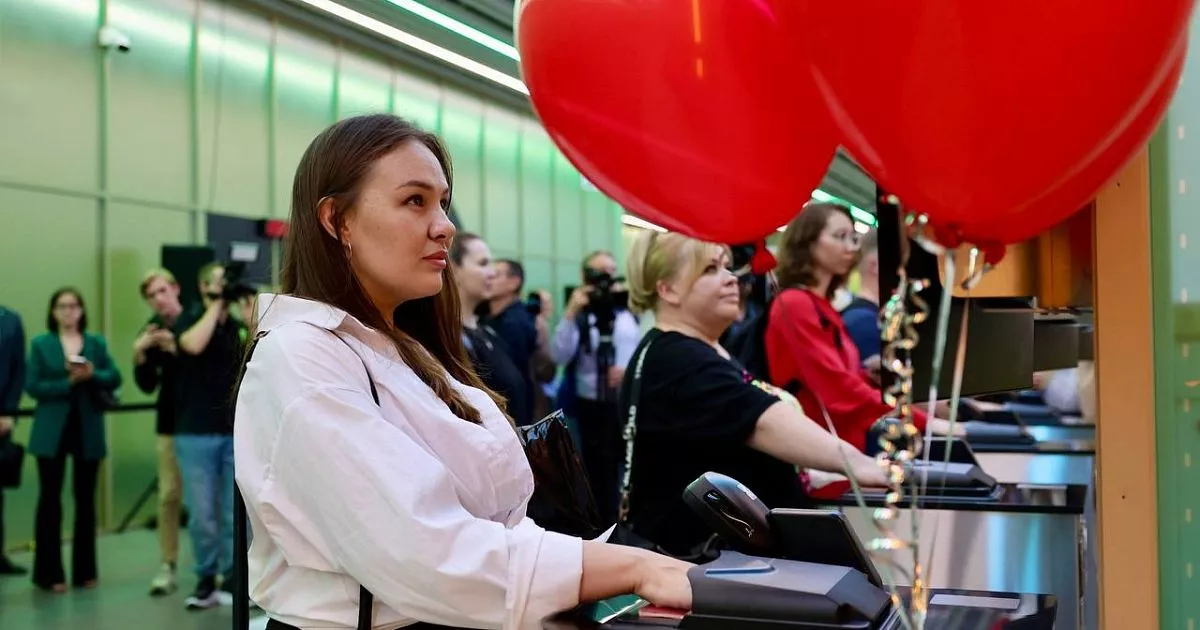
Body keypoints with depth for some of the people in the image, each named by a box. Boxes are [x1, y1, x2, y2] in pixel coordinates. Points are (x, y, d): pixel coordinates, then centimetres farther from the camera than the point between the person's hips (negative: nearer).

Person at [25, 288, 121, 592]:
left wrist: (93, 375, -20)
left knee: (86, 499, 9)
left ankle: (85, 570, 18)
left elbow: (115, 379, -1)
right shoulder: (40, 344, 1)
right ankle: (49, 573, 6)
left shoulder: (97, 343, 8)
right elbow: (33, 386, -7)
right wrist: (68, 383, -19)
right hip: (52, 431, -2)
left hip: (88, 430, 2)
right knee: (50, 499, -1)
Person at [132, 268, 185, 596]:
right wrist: (140, 354, -13)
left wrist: (177, 350, -23)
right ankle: (168, 566, 8)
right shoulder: (151, 332, 5)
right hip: (170, 423, 3)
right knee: (169, 495, 1)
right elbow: (147, 385, 3)